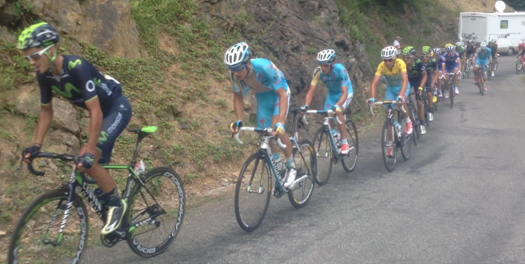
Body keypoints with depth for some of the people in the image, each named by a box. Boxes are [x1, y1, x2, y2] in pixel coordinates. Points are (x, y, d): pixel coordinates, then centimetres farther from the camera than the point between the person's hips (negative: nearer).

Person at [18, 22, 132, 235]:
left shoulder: (77, 67, -33)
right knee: (96, 164, 10)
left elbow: (96, 111, -35)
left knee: (89, 161, -20)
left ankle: (116, 204, -2)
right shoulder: (44, 75, -10)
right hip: (100, 111, 8)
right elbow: (46, 110, 4)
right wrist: (36, 145, -4)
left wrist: (89, 151, -37)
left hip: (117, 108, -8)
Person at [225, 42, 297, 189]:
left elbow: (283, 95, -37)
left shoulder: (265, 67, -40)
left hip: (279, 93, -5)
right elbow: (238, 97, -6)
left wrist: (280, 123, -46)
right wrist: (239, 121, -17)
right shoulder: (234, 75, -25)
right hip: (262, 96, 5)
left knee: (277, 130, -24)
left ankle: (291, 167, -5)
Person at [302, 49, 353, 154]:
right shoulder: (318, 72, -25)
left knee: (338, 111, -30)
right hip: (332, 94, 4)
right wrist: (305, 106, -41)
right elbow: (311, 91, -24)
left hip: (346, 92, -4)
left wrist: (337, 105, -57)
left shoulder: (340, 69, -34)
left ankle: (345, 143, -21)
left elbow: (344, 93, -39)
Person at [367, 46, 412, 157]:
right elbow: (374, 83, -31)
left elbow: (405, 80, -42)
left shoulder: (400, 63, -31)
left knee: (401, 103, -34)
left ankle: (408, 121, -3)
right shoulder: (381, 66, -25)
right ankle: (391, 144, 4)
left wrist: (401, 95, -57)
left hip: (402, 86, -2)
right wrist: (372, 98, -46)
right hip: (390, 87, 2)